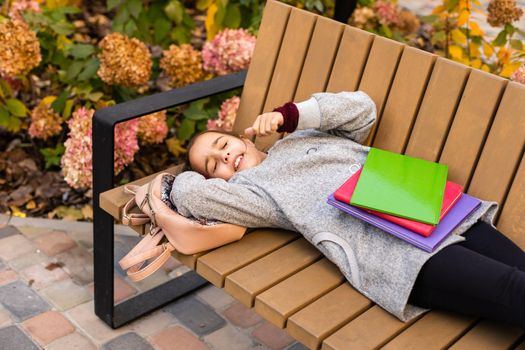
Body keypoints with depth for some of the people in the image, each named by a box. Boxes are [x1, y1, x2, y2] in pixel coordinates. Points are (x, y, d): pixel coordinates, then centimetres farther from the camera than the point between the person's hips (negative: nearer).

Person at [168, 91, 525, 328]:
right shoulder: (251, 187, 14)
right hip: (381, 242, -5)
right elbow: (187, 193, -1)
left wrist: (288, 115, 12)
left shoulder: (306, 135, 29)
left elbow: (361, 108, 19)